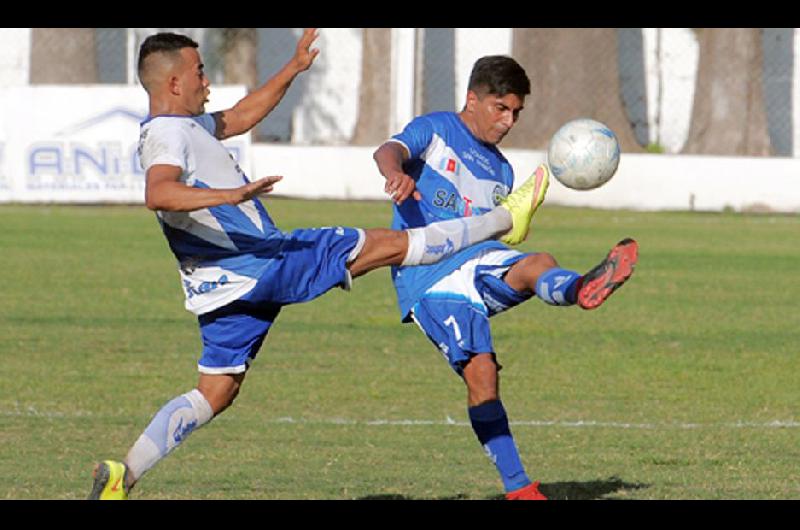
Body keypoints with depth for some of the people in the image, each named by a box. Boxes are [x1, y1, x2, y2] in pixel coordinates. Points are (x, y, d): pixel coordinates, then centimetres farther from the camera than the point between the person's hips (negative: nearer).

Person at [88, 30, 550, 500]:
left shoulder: (186, 124, 16)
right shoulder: (167, 134, -17)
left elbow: (238, 118, 32)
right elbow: (159, 193, -37)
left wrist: (294, 69, 29)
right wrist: (231, 194, -50)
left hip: (231, 283, 10)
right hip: (256, 263, -10)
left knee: (215, 392, 12)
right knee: (386, 244, 1)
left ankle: (123, 475, 2)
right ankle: (502, 222, 11)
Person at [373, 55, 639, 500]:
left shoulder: (500, 171, 26)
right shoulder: (435, 130, 7)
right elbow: (388, 151, -14)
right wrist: (395, 173, -38)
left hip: (479, 263, 6)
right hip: (428, 276, -6)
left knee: (538, 264, -28)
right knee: (481, 372, -19)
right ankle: (518, 488, -19)